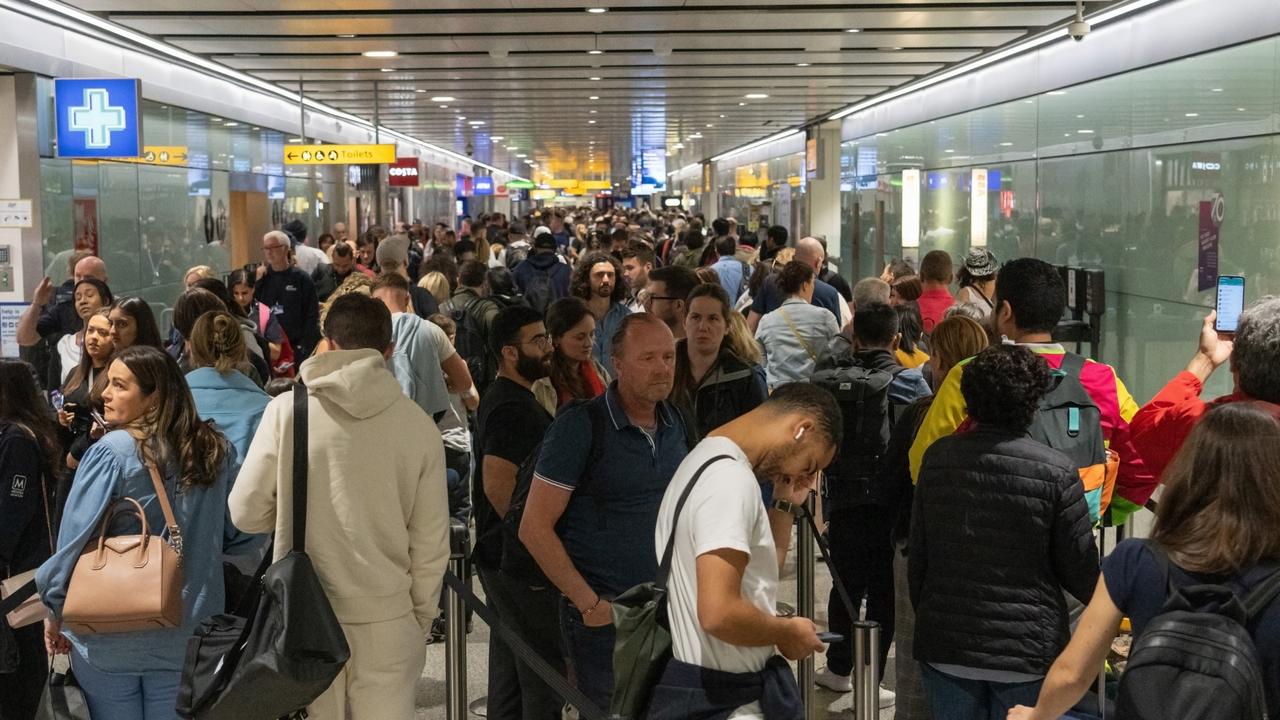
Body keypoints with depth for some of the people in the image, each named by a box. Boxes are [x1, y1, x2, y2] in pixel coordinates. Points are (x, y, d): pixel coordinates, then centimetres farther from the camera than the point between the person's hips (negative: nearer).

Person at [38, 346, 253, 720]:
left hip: (110, 638, -4)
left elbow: (74, 538, -14)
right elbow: (238, 535, 6)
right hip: (188, 634, 4)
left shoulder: (111, 452, -15)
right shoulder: (216, 450, -2)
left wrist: (56, 612, -1)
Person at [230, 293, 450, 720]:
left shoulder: (287, 411, -7)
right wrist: (422, 618, 11)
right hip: (388, 619, 0)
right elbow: (431, 541, -2)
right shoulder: (418, 424, -5)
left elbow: (246, 513, -3)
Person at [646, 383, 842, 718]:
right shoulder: (731, 476, -21)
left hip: (720, 689, 10)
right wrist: (787, 632, -15)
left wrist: (784, 505, 11)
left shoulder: (708, 460, 11)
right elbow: (719, 613, -31)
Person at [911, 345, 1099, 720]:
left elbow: (917, 556, 5)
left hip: (946, 649, 3)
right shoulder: (1057, 471, -13)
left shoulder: (937, 457, -3)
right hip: (1028, 650, -2)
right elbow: (1081, 576, -7)